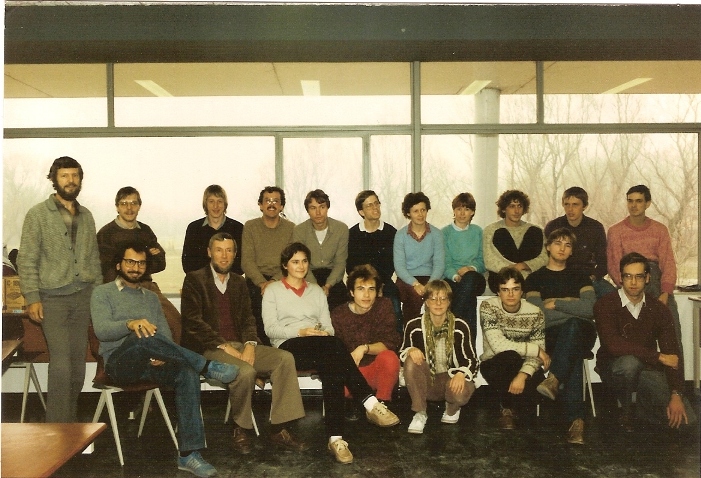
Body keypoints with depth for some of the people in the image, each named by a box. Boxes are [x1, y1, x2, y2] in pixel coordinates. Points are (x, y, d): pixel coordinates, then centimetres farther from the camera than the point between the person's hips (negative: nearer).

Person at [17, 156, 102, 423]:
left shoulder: (86, 216, 12)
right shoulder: (38, 214, -2)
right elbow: (26, 260, -5)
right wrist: (32, 298, -11)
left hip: (83, 296, 5)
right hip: (53, 298, -4)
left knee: (78, 359, 7)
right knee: (61, 360, -10)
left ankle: (71, 417, 20)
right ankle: (58, 424, 1)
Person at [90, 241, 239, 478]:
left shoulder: (151, 297, 22)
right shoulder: (102, 293, 7)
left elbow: (166, 335, 13)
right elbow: (102, 330, -11)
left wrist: (163, 355, -11)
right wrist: (131, 324, -33)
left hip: (151, 364, 4)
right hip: (120, 363, -4)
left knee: (187, 373, -28)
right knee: (143, 338, -38)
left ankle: (189, 453, -28)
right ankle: (209, 367, -29)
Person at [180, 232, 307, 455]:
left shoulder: (238, 282, 18)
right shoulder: (195, 280, 0)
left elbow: (248, 319, 13)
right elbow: (193, 322, -10)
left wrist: (250, 344, -8)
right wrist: (224, 346, -18)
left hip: (239, 345, 6)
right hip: (209, 349, -6)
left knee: (285, 358, -16)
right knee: (246, 371, -33)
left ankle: (279, 429, -13)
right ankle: (241, 429, -6)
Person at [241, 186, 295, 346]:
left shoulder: (291, 228, 9)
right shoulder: (250, 226, 8)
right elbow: (247, 261, 0)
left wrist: (275, 281, -15)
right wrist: (262, 282, -16)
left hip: (281, 280, 0)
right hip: (256, 281, 0)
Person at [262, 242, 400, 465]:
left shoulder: (316, 290, 25)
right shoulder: (273, 290, 13)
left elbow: (328, 325, 16)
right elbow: (270, 328, 0)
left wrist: (326, 333, -10)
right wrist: (301, 332, -15)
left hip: (320, 349, 4)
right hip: (289, 346, -4)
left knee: (331, 368, -36)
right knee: (335, 346, -36)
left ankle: (336, 438, -43)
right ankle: (370, 403, -43)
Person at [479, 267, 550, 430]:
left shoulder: (535, 313, -8)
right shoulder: (488, 307, -15)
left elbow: (536, 356, -12)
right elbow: (498, 345, -25)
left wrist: (523, 374, -32)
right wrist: (537, 350, -20)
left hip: (523, 366, 2)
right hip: (494, 366, -2)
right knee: (510, 357, -36)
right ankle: (506, 407, -8)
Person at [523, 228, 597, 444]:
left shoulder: (580, 277, 21)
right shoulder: (535, 279, 15)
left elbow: (590, 309, 1)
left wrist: (555, 303, -2)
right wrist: (573, 306, 1)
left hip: (581, 334, 1)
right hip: (551, 335, -1)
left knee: (572, 326, -39)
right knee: (574, 356, -38)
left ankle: (553, 380, -50)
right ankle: (576, 419, -45)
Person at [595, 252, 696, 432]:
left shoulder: (658, 309, -1)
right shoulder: (605, 305, -14)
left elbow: (673, 353, -7)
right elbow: (613, 345, -28)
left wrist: (676, 395, -17)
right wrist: (658, 356, -21)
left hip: (647, 370, 3)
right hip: (615, 369, -3)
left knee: (685, 420, -14)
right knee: (629, 362, -38)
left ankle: (641, 409, 16)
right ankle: (626, 409, -7)